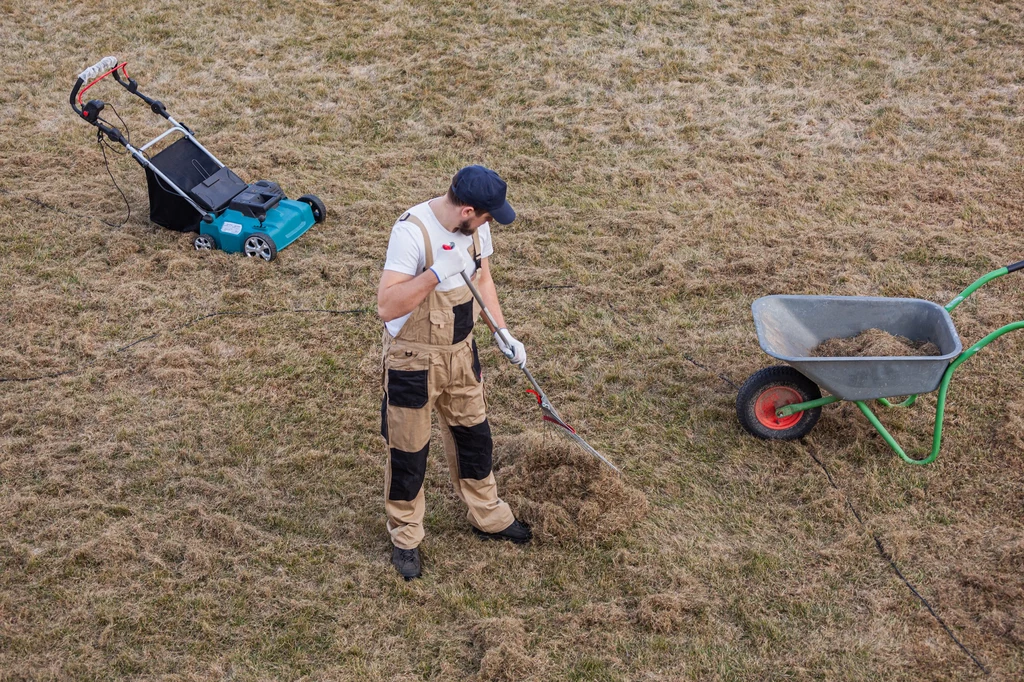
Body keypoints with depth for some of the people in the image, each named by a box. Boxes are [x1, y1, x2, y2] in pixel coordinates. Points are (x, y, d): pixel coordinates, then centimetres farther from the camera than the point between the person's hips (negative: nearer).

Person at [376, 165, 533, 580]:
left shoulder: (474, 227, -6)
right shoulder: (411, 232, -29)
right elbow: (387, 306, -34)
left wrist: (502, 333, 3)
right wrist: (438, 272, -40)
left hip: (461, 351, 7)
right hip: (414, 360, -6)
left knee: (473, 435, 21)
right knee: (408, 451, 10)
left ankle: (487, 516, 43)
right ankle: (405, 537, 30)